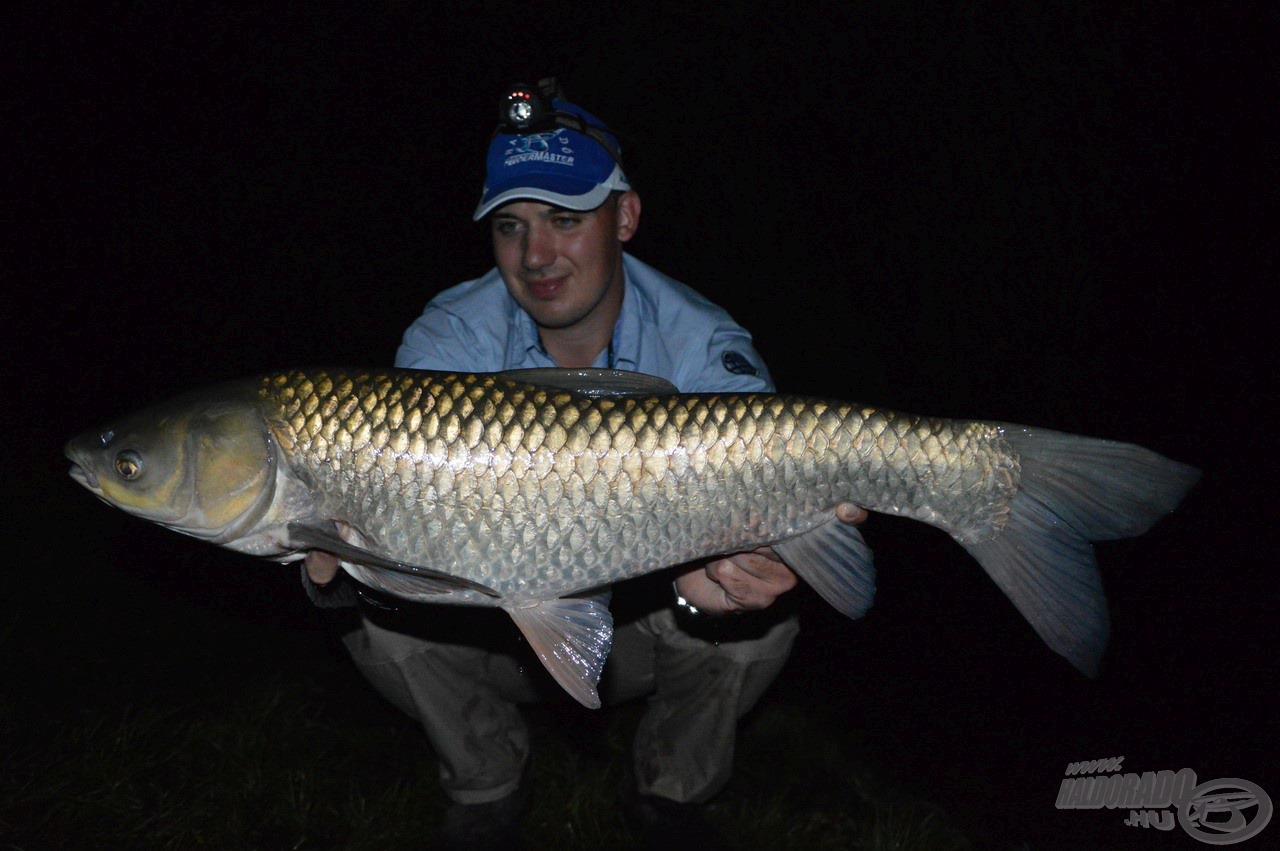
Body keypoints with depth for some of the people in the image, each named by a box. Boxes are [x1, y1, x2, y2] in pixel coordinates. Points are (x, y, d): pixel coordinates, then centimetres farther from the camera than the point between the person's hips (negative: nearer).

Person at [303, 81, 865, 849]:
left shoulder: (707, 352, -20)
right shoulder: (451, 341, -15)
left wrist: (707, 589, -56)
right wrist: (336, 558, -49)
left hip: (645, 621, -1)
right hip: (500, 629, 1)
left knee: (756, 612, -30)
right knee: (380, 611, -26)